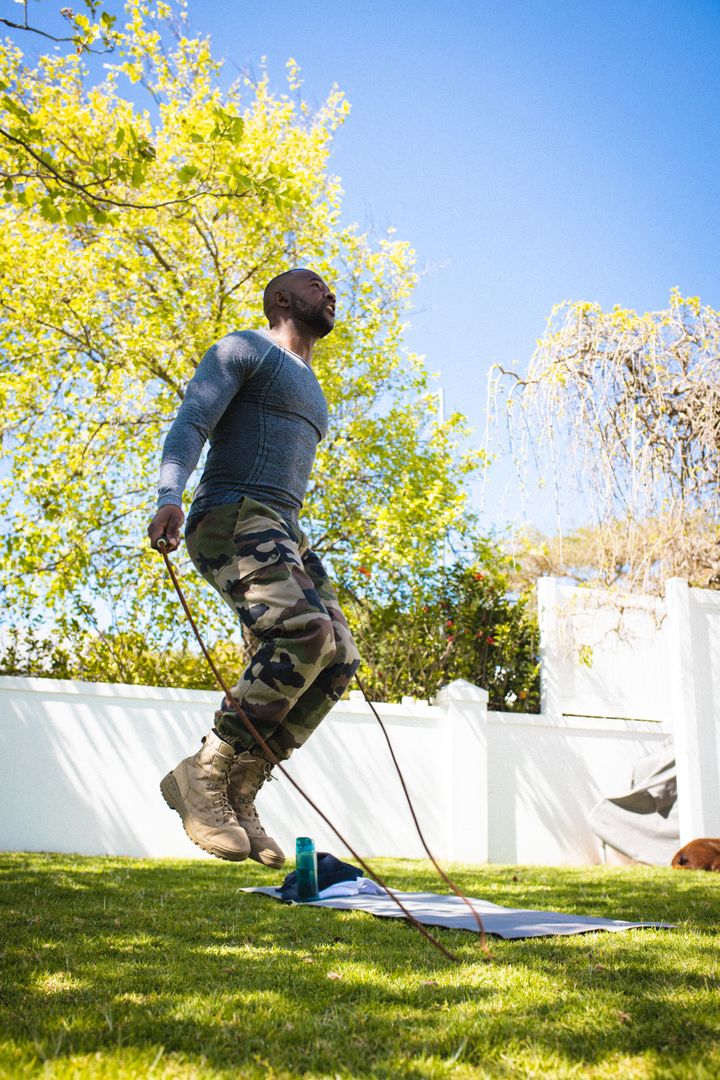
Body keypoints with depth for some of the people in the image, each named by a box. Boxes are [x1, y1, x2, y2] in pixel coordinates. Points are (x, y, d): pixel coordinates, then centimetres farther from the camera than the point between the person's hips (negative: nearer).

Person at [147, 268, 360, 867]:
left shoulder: (312, 391, 31)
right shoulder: (245, 350, 6)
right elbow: (192, 421, -8)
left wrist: (301, 565, 27)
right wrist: (169, 496, -26)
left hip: (284, 531, 8)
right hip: (232, 517, -8)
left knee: (339, 658, -7)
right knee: (306, 634, -28)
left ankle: (239, 792, -4)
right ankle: (203, 771, -18)